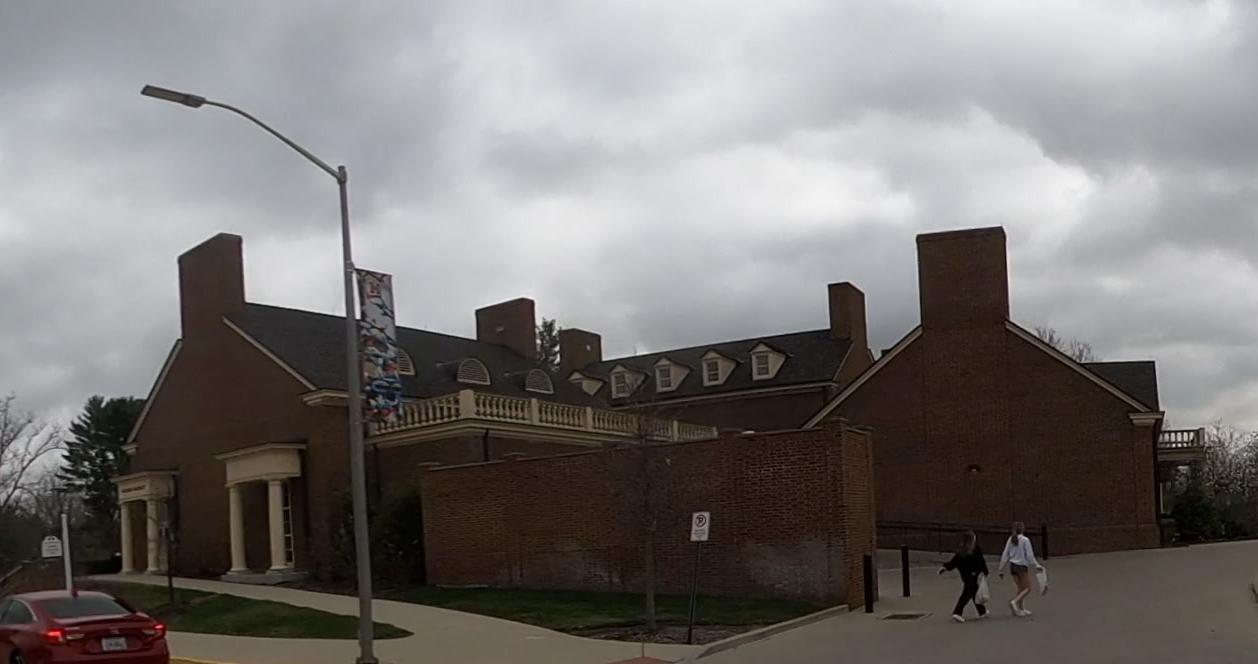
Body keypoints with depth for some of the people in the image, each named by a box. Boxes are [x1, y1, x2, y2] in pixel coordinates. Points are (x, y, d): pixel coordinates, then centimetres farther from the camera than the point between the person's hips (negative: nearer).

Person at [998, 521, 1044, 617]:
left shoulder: (1011, 539, 3)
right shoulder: (1025, 540, -13)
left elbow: (1005, 555, 4)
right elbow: (1029, 555, -12)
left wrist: (1001, 569, 9)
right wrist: (1036, 565, 1)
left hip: (1013, 566, 6)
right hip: (1022, 566, -6)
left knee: (1021, 588, 17)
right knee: (1027, 589, 2)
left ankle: (1021, 609, 18)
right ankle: (1014, 602, -17)